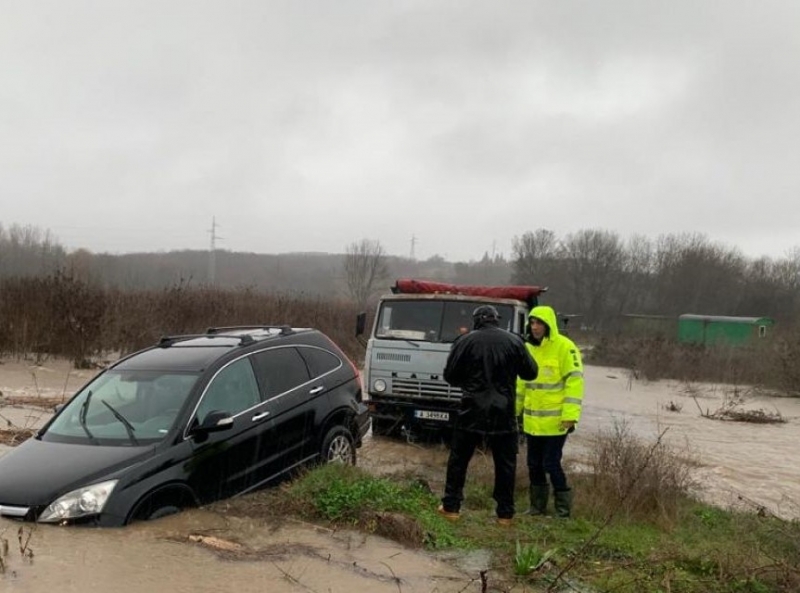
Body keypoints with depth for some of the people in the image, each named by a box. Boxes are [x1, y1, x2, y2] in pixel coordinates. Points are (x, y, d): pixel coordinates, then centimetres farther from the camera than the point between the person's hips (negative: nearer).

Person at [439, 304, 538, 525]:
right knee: (505, 463, 11)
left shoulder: (465, 341, -4)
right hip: (503, 413, 1)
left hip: (472, 411, -1)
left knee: (458, 459, 12)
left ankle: (451, 507, 16)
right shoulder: (514, 341, -1)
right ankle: (505, 513, 14)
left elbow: (450, 376, -1)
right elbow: (530, 373, 6)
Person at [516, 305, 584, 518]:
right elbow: (521, 381, 18)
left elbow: (575, 381, -15)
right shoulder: (528, 348, 10)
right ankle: (537, 506, 27)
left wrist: (570, 414, -21)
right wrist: (514, 410, 17)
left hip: (555, 420, -7)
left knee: (551, 463, -4)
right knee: (534, 464, 13)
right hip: (532, 420, 7)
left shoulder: (564, 347, -12)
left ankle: (563, 506, 14)